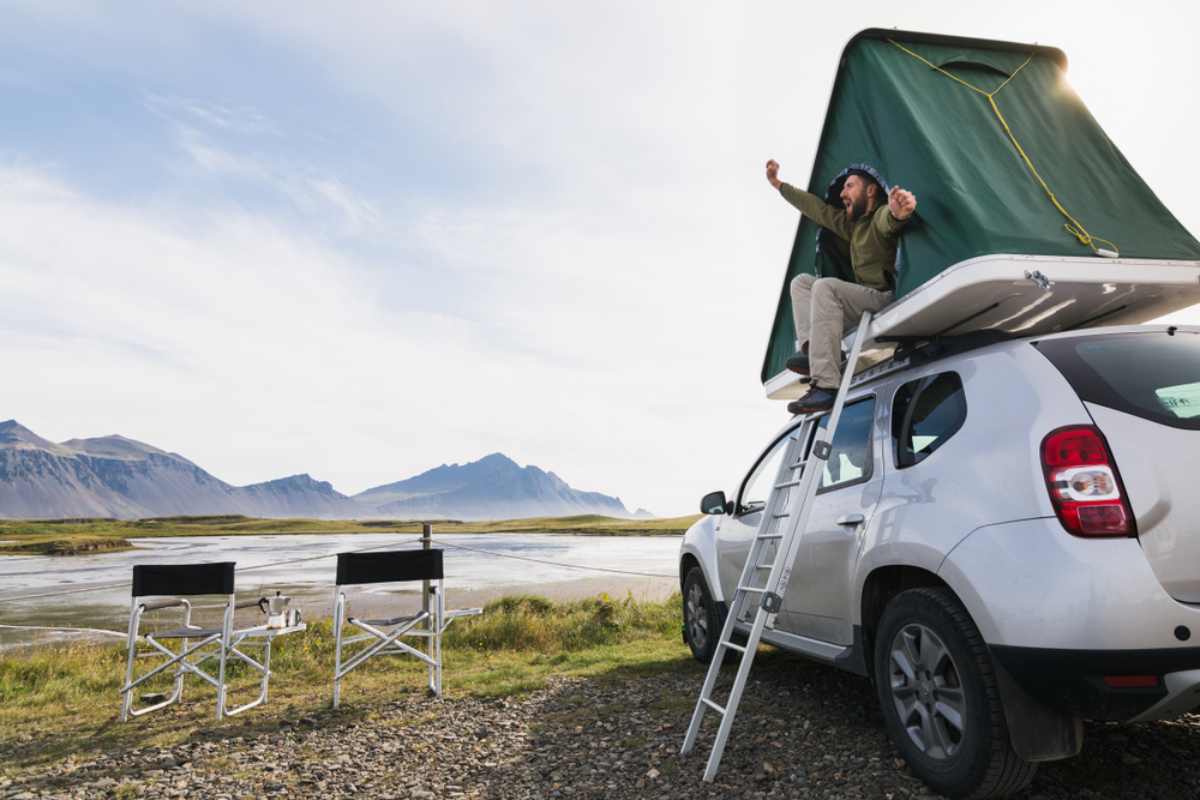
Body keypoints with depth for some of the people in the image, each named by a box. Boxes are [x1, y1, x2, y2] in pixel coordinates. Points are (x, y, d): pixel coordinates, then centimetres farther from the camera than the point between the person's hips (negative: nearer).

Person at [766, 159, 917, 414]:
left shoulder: (882, 215, -5)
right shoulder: (852, 224, 22)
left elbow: (888, 221, -31)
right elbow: (817, 208, 31)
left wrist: (898, 213, -56)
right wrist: (779, 184, 38)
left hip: (887, 300, -9)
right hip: (865, 299, 9)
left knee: (825, 286, -30)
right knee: (802, 281, 9)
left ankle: (827, 386, -39)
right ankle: (810, 350, -17)